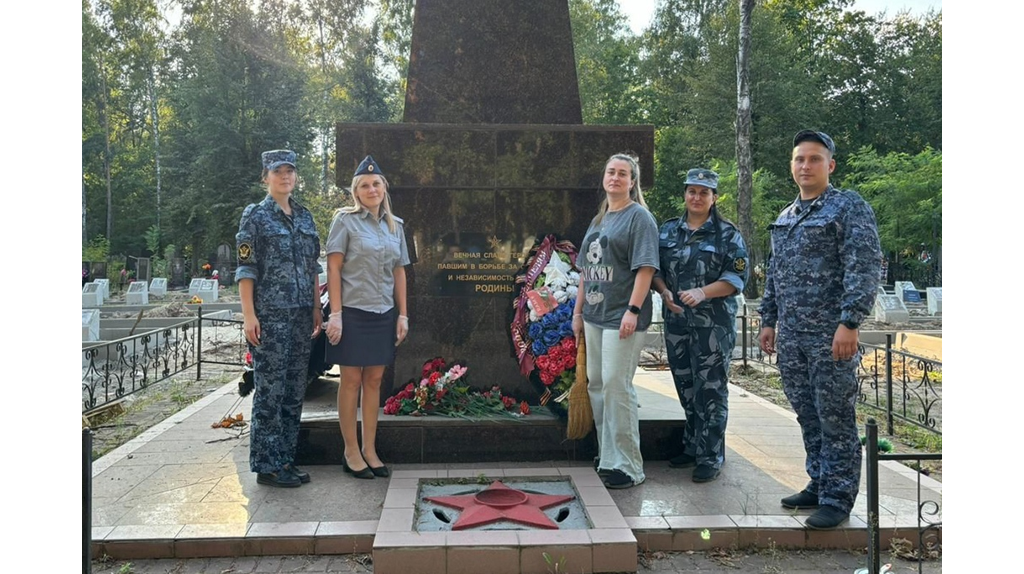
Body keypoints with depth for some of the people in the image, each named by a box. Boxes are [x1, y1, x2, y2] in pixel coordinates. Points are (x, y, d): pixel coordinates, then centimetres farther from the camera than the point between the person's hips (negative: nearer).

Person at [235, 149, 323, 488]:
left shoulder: (305, 217, 15)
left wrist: (316, 310, 12)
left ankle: (286, 459, 19)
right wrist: (249, 314, -13)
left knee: (294, 391, 9)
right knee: (270, 390, -3)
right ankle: (267, 465, 7)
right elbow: (245, 269, -6)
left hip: (301, 317, 6)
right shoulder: (255, 216, -2)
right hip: (269, 316, -6)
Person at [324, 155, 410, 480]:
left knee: (374, 381, 9)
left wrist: (403, 314, 9)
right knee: (351, 381, 2)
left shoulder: (395, 225, 12)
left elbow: (399, 272, 13)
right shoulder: (345, 220, -2)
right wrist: (335, 313, -12)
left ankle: (370, 450, 17)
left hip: (384, 314, 5)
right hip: (353, 311, -4)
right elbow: (333, 268, -6)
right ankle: (351, 452, 12)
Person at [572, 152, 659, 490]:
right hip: (594, 316, 8)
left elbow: (645, 268, -13)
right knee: (596, 383, 11)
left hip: (621, 317, -8)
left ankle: (627, 465, 0)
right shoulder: (598, 220, 19)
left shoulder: (639, 217, -4)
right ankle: (607, 456, 22)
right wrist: (578, 311, 17)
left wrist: (633, 310, -20)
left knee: (616, 385, -10)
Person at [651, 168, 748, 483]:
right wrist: (664, 292, -7)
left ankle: (710, 456, 7)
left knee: (711, 389, -2)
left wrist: (703, 293, -20)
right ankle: (692, 446, 27)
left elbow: (737, 277, -7)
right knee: (685, 386, 13)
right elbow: (654, 268, 13)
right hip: (676, 321, 5)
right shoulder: (668, 230, 11)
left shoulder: (727, 234, -2)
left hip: (714, 324, -4)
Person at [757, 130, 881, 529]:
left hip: (831, 336, -7)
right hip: (791, 336, 7)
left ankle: (837, 499, 9)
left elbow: (865, 268, -13)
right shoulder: (785, 218, 17)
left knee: (835, 420, 0)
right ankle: (819, 484, 27)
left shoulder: (849, 208, -4)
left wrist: (849, 322, -20)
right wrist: (768, 320, 17)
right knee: (807, 417, 14)